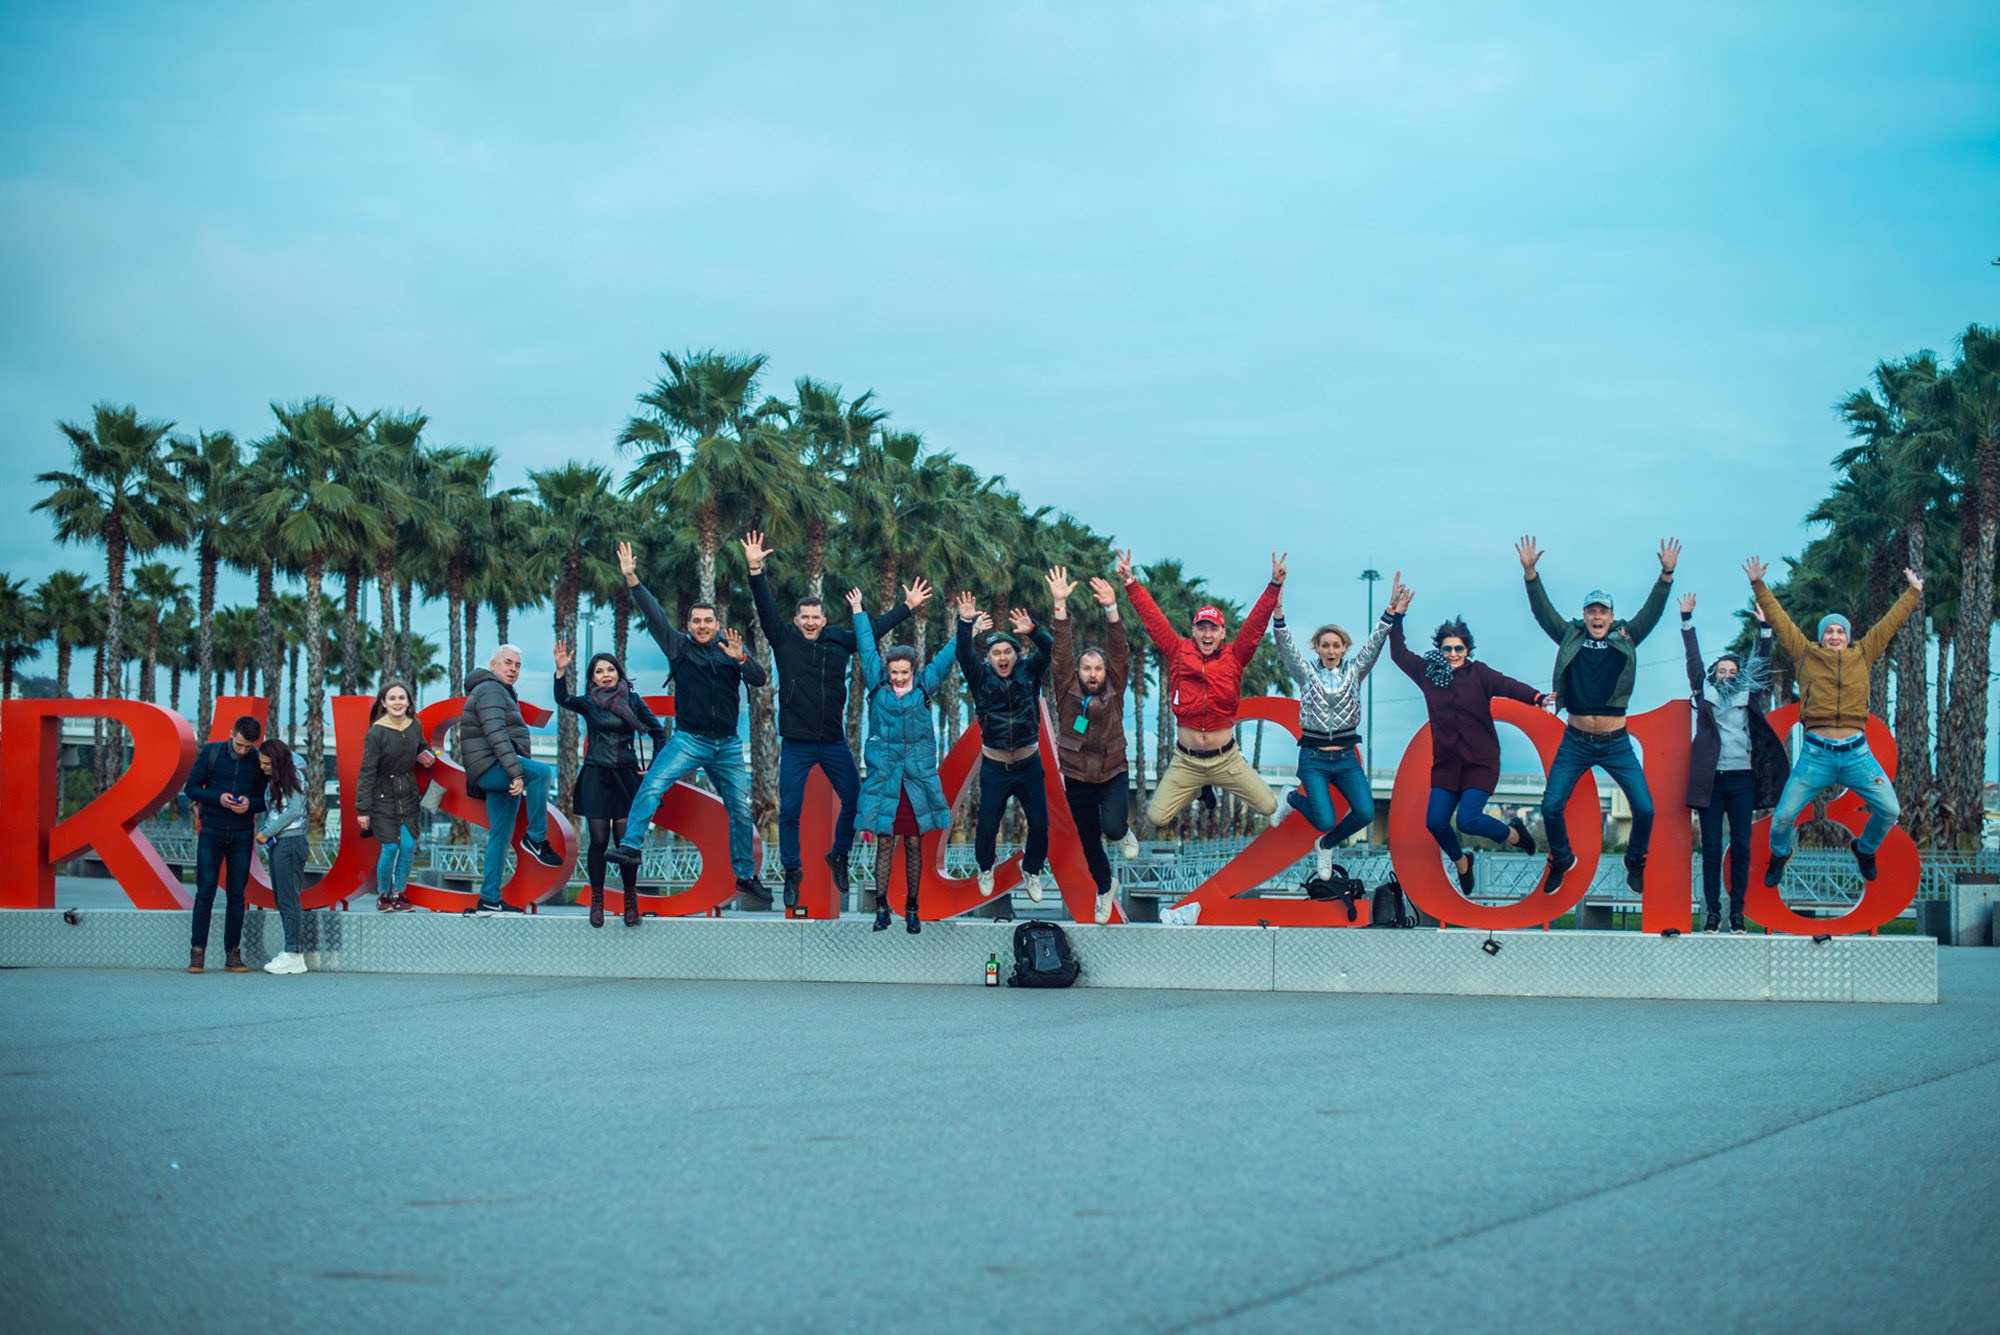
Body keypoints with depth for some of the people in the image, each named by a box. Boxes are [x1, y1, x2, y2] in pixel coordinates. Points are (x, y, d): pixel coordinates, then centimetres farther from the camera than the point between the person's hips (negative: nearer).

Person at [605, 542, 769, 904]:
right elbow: (654, 614, -6)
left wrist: (741, 659, -26)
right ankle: (630, 846, -28)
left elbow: (759, 680, -6)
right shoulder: (680, 646, 2)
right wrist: (632, 579, -15)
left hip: (728, 746, 2)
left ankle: (746, 877, 17)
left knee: (741, 810, 6)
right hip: (689, 739, -2)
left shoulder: (730, 647, 5)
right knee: (652, 786, -24)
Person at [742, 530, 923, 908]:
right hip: (796, 744, -3)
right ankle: (792, 871, 12)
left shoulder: (840, 640, 6)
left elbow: (876, 627, 16)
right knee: (789, 810, -3)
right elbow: (765, 608, -11)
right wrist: (756, 570, -23)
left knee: (855, 800, 4)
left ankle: (839, 855, 27)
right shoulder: (784, 640, -1)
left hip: (833, 741, 3)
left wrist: (908, 607, 17)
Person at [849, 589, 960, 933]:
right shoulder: (878, 686, 4)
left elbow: (945, 658, 8)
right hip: (883, 779, 0)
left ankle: (912, 910, 11)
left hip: (918, 779, 0)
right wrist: (858, 612, 14)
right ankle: (881, 907, 5)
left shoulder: (924, 688, 4)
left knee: (914, 844, 5)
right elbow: (867, 648, 9)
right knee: (885, 843, 0)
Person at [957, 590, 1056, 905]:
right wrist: (965, 624, -37)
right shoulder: (981, 677, -5)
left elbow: (1049, 649, -17)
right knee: (987, 827, 3)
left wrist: (1031, 631, -37)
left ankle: (1032, 871, 30)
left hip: (1029, 764, 1)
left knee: (1040, 825, 5)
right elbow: (963, 655, -21)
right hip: (995, 768, -1)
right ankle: (985, 869, 32)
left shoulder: (1029, 672, -3)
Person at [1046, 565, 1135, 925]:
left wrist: (1111, 611, -29)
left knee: (1112, 826, -25)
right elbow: (1061, 651, -15)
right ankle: (1105, 887, 42)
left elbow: (1119, 652, -16)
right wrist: (1060, 605, -26)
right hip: (1077, 779, 2)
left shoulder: (1114, 690, -6)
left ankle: (1124, 833, 13)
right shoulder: (1066, 691, -6)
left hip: (1113, 775, -1)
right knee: (1089, 840, 15)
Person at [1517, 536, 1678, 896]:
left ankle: (1635, 862, 21)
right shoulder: (1570, 638, 4)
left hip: (1616, 743, 0)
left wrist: (1666, 575, -16)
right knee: (1551, 806, -3)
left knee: (1644, 809, -5)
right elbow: (1543, 611, -3)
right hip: (1575, 742, 0)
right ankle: (1561, 859, 24)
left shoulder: (1626, 640, 4)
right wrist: (1530, 573, -15)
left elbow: (1651, 611, -3)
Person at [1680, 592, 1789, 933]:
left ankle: (1737, 911, 2)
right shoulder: (1705, 694, 12)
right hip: (1711, 779, -1)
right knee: (1711, 846, -1)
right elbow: (1694, 660, 11)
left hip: (1742, 779, 1)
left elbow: (1762, 663, 14)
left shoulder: (1749, 697, 14)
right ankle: (1712, 910, 0)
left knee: (1741, 846, -1)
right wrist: (1687, 620, 9)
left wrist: (1764, 627, 8)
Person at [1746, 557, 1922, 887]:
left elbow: (1891, 622, 19)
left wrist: (1914, 592, 25)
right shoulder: (1806, 655, 8)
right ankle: (1779, 855, 29)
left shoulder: (1863, 656, 11)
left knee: (1890, 810, -3)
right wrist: (1758, 586, 7)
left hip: (1857, 753, 2)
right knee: (1783, 816, -5)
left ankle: (1865, 849, 28)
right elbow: (1779, 619, 9)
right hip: (1816, 754, -2)